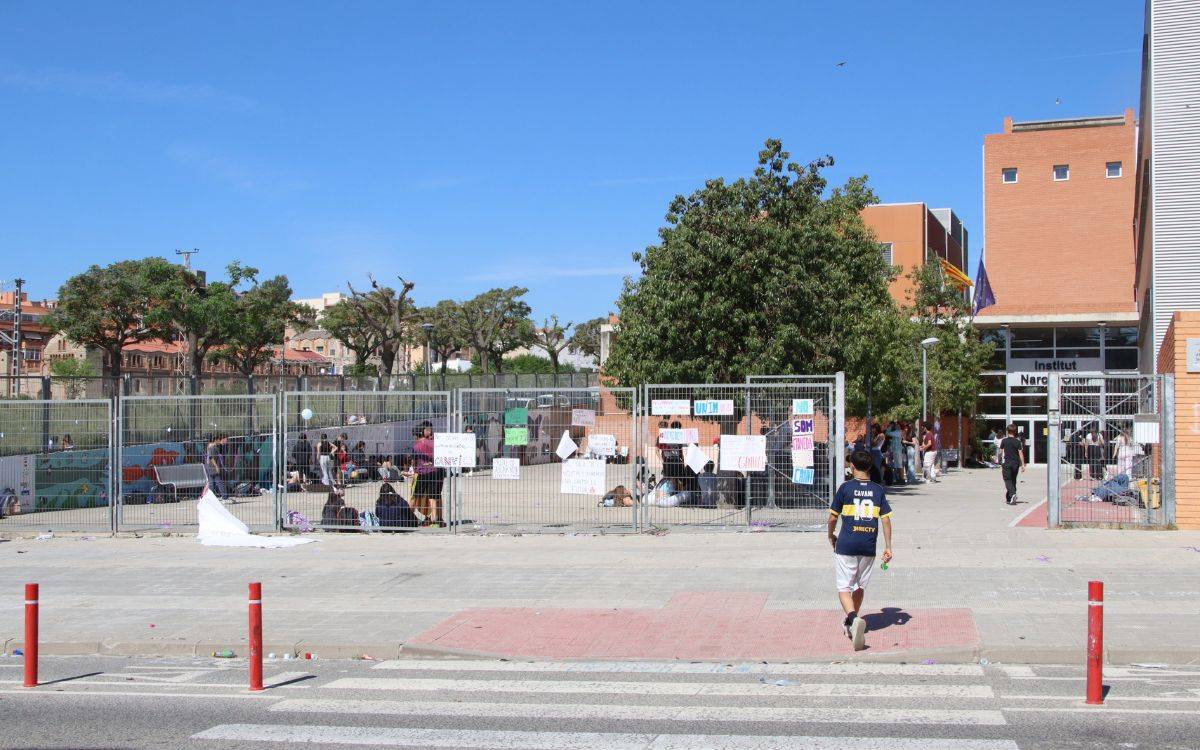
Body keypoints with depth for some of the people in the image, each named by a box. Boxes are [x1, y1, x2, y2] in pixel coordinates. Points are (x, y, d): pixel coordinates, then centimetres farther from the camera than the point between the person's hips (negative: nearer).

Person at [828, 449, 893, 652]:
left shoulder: (845, 488, -4)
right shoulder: (878, 489, 4)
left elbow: (833, 516, 0)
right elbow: (886, 519, 2)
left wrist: (831, 536, 19)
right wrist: (888, 547, 6)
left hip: (846, 545, -3)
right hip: (868, 546, 3)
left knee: (844, 588, -1)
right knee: (860, 586, 19)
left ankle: (854, 619, -26)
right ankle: (850, 623, 31)